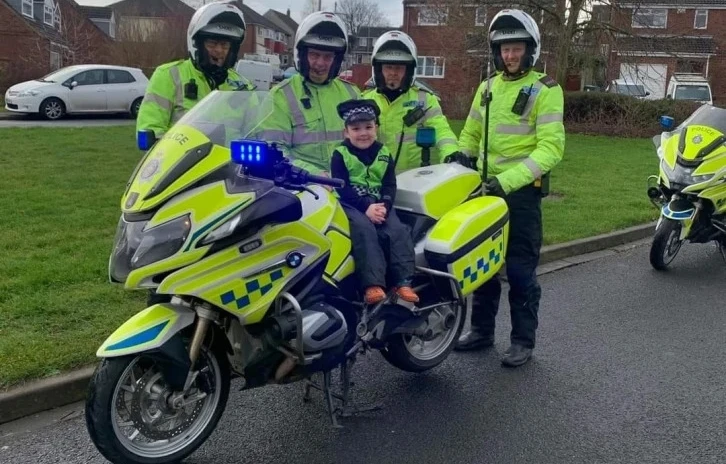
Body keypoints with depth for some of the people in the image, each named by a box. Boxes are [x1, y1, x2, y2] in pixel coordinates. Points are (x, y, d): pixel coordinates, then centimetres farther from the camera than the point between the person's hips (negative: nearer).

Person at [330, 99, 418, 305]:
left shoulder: (384, 154, 13)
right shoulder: (340, 154, 1)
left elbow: (390, 186, 6)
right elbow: (342, 188, -9)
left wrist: (383, 206, -16)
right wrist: (366, 207, -22)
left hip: (378, 204, 4)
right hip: (351, 204, -4)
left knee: (398, 231, -20)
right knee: (364, 229, -32)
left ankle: (403, 282, -21)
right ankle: (373, 284, -39)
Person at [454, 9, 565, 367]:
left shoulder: (545, 89, -8)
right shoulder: (488, 87, 11)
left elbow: (551, 147, -17)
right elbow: (471, 135, 19)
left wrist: (509, 180, -26)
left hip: (522, 190, -6)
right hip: (486, 186, 6)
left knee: (520, 270, 0)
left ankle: (523, 340, 14)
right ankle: (481, 330, 28)